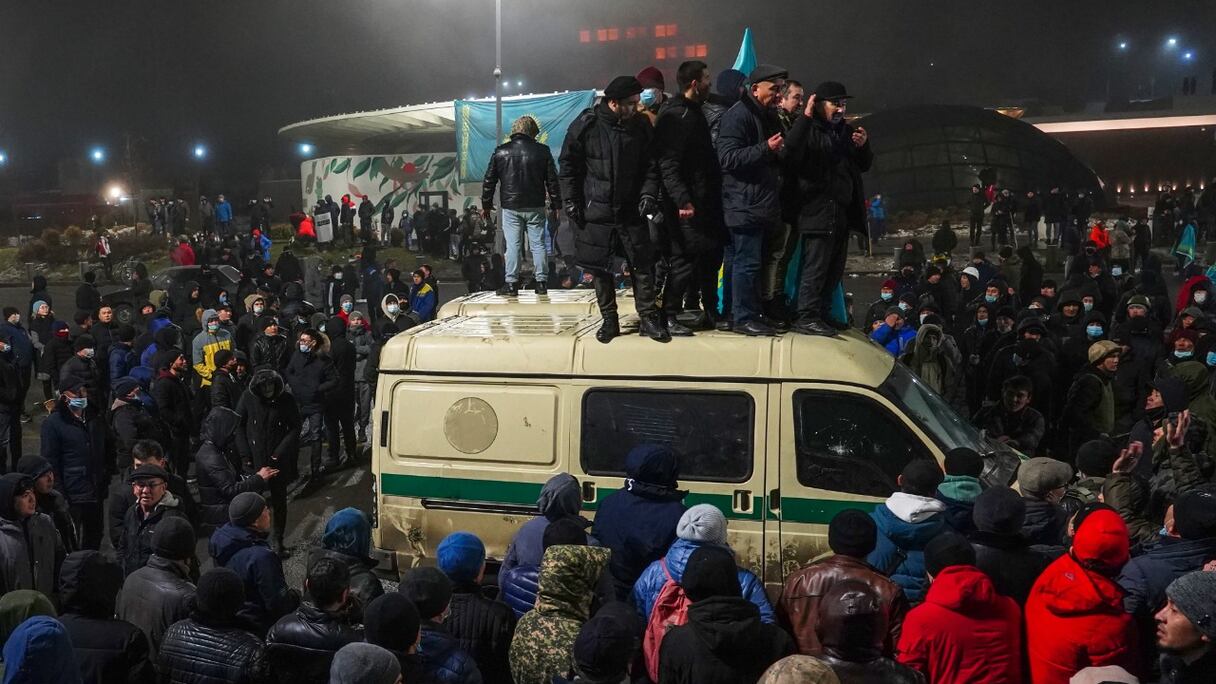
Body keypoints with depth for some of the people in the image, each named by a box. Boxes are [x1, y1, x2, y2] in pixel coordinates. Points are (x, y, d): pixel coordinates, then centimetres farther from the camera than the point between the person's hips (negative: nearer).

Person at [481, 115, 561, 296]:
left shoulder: (500, 152, 2)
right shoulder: (542, 151, 0)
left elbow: (489, 180, 5)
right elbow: (552, 181, 2)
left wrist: (486, 204, 14)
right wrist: (556, 204, 10)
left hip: (510, 208, 0)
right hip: (535, 207, 0)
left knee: (513, 245, 1)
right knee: (538, 244, 6)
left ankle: (511, 283, 0)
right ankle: (542, 283, 7)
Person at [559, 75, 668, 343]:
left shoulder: (639, 127, 2)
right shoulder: (585, 126, -7)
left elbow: (650, 166, 8)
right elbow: (568, 166, -1)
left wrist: (648, 194, -7)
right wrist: (571, 202, -5)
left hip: (630, 211, 2)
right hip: (595, 212, -2)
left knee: (643, 265, 0)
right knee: (600, 269, 5)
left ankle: (648, 318, 11)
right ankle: (609, 320, 18)